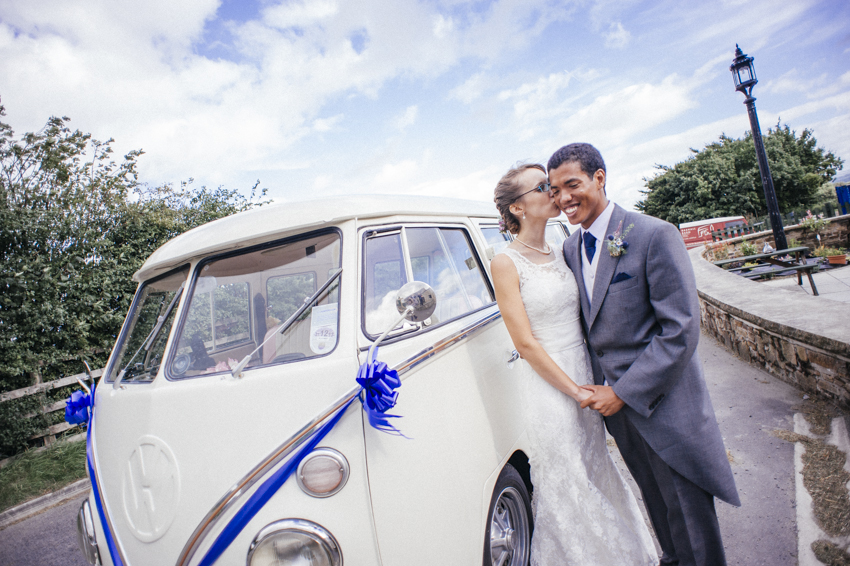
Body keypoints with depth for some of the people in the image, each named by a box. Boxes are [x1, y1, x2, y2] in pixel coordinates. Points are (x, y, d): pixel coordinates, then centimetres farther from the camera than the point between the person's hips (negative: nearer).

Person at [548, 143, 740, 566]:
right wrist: (594, 387, 1)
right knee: (655, 499, 24)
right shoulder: (570, 249, 3)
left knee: (688, 511, 10)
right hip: (612, 398, 6)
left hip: (663, 401, -6)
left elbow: (681, 329, -20)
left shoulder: (654, 235, -17)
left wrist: (623, 392, -19)